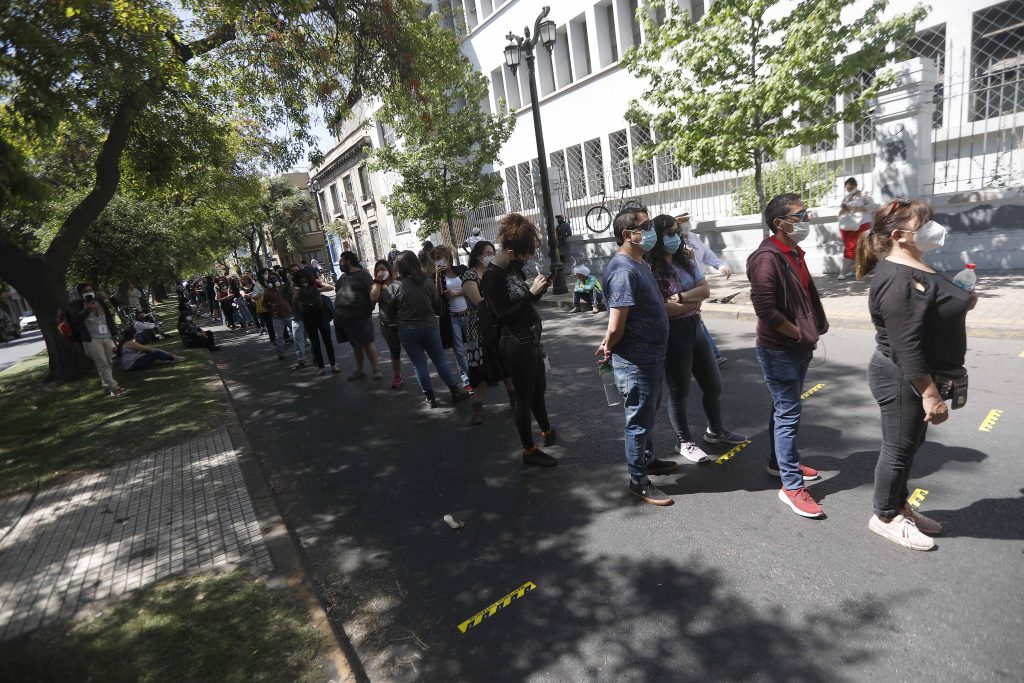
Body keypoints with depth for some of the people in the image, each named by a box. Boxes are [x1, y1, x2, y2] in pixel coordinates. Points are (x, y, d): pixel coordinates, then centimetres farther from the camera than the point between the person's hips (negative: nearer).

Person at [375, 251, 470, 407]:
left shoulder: (394, 287, -12)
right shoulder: (428, 283, -8)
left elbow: (390, 313, -3)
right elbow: (438, 307, 2)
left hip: (407, 332, -1)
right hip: (430, 328, 1)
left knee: (419, 365, 10)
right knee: (440, 361, 15)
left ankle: (430, 397, 18)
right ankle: (455, 391, 21)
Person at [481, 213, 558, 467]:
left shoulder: (513, 268, 5)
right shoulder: (492, 277, -20)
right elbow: (505, 316, -23)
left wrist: (538, 289, -3)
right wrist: (531, 293, -24)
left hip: (530, 340, 8)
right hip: (516, 345, -8)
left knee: (539, 389, 24)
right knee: (525, 398, 6)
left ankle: (546, 430, 47)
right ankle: (529, 451, 23)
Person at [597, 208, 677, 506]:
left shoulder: (639, 263, 8)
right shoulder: (623, 270, -25)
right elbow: (615, 327, -26)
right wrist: (609, 348, -7)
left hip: (652, 356, 9)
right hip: (636, 362, -9)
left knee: (648, 413, 25)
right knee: (639, 420, 5)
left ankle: (648, 459, 45)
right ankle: (638, 482, 22)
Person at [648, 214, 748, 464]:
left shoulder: (686, 259, 6)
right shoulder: (651, 268, -16)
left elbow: (705, 290, -1)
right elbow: (659, 308, -23)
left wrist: (680, 297, -17)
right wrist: (691, 303, -10)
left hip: (695, 328, 7)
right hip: (672, 333, -7)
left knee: (714, 384, 18)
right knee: (679, 391, 7)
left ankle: (715, 431, 40)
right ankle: (684, 442, 27)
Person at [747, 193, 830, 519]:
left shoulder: (793, 253, 10)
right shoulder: (767, 258, -21)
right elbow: (765, 309, -27)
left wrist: (810, 334, 10)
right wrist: (799, 334, -15)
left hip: (798, 347, 9)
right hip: (779, 350, -9)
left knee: (784, 409, 20)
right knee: (788, 414, -3)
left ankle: (779, 460, 37)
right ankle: (792, 486, 6)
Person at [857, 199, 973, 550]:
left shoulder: (912, 268, 9)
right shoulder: (899, 280, -24)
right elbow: (905, 346, -27)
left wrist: (961, 301, 7)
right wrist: (930, 394, -25)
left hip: (916, 377, 10)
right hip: (904, 380, -10)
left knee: (908, 445, 20)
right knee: (899, 448, 4)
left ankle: (899, 506, 36)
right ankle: (884, 517, 21)